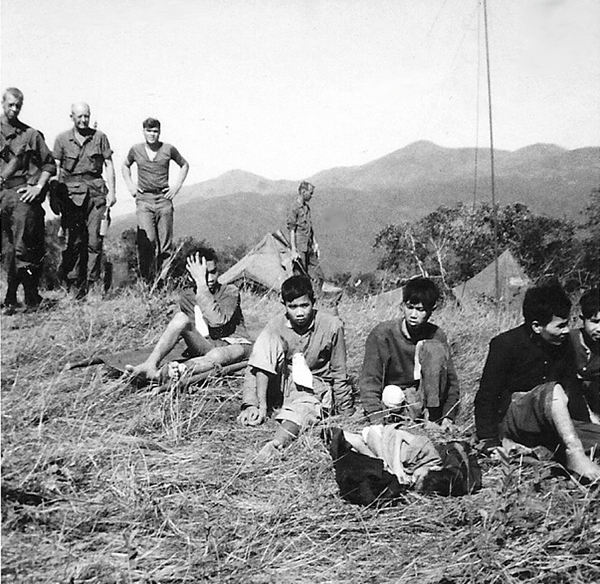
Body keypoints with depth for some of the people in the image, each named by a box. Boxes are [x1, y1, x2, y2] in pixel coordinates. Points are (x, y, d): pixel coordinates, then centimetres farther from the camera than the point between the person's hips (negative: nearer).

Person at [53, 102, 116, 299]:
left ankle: (92, 283, 2)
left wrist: (111, 191, 1)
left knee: (94, 240, -4)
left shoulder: (99, 137, 8)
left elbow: (109, 164, 9)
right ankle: (72, 282, 3)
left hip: (96, 191, 0)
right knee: (74, 240, -3)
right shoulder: (62, 139, 8)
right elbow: (56, 168, 8)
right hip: (72, 192, 0)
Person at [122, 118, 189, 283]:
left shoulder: (168, 149, 4)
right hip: (143, 199, -1)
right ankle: (146, 278, -8)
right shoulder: (136, 150, 7)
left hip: (164, 198, 1)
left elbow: (184, 165, 19)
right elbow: (125, 166, 26)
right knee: (147, 240, -16)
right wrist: (130, 184, 13)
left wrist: (177, 185, 9)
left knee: (165, 242, 1)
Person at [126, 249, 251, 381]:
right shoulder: (188, 298, 7)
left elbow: (217, 320, -28)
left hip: (233, 346, -4)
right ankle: (151, 365, -36)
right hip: (205, 347, 4)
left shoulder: (230, 291, -8)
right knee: (181, 317, -22)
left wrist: (202, 284, -28)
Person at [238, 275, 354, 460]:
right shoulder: (276, 327, -12)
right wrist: (261, 405, -30)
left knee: (303, 406, -39)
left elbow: (339, 374, -7)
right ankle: (255, 405, -30)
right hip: (285, 381, 2)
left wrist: (346, 413, -5)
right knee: (270, 338, -24)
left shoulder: (332, 326, -15)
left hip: (315, 385, -2)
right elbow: (259, 365, -19)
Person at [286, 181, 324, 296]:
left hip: (309, 248, 8)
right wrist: (293, 251, -18)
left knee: (319, 276, 7)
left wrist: (316, 246, 18)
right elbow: (291, 230, -14)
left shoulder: (307, 207, 15)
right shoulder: (294, 208, -10)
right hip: (300, 248, -8)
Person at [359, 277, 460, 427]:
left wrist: (448, 417, -11)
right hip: (392, 403, -4)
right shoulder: (382, 334, -11)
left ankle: (432, 416, -20)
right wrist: (379, 423, -26)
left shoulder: (436, 336, -2)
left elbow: (451, 380, 3)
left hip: (425, 398, 4)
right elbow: (369, 382, -14)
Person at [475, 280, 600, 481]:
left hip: (551, 424, 6)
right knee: (552, 390, -34)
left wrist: (584, 426, 0)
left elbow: (572, 392, 12)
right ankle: (575, 456, -37)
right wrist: (490, 445, -19)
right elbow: (485, 398, -14)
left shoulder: (564, 345, 4)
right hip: (510, 420, -6)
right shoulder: (506, 344, -15)